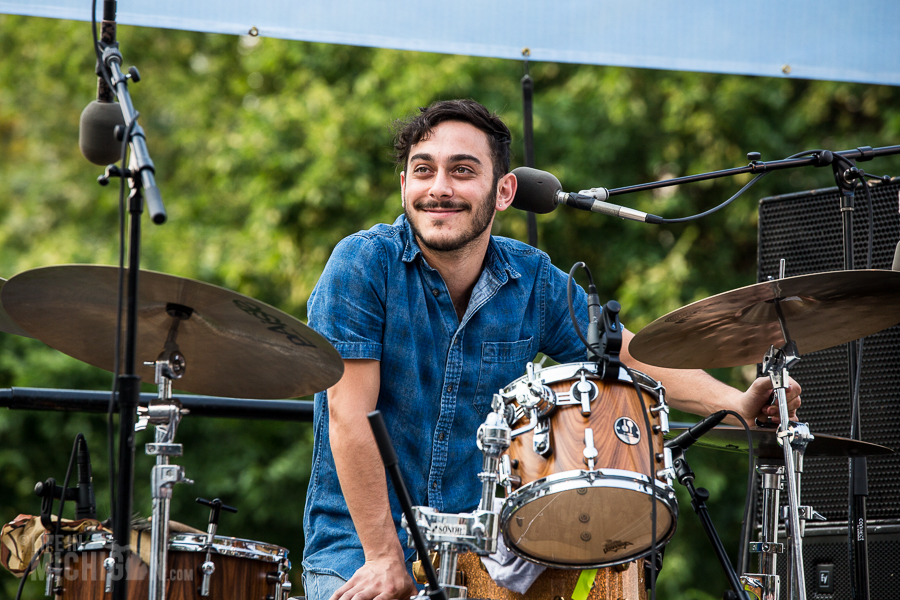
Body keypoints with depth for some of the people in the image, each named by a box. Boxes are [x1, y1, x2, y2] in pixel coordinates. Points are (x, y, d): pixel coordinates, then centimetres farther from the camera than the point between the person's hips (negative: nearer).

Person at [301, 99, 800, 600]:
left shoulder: (534, 281, 3)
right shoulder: (364, 264, -11)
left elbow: (630, 355, 10)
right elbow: (349, 417, -15)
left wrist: (736, 403, -8)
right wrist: (384, 558, -19)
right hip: (359, 550, -3)